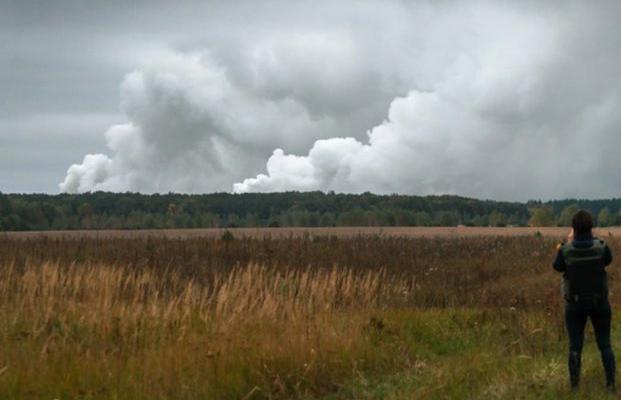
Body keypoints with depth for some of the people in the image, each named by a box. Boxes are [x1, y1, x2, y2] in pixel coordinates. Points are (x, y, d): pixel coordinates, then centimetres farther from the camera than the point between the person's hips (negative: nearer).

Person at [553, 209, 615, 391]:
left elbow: (558, 267, 2)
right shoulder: (601, 247, -15)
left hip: (575, 303, 0)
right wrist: (592, 239, 10)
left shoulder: (566, 250, -16)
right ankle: (611, 383, 12)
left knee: (575, 346, 9)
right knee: (605, 344, 12)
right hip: (600, 302, 0)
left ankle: (574, 384, 12)